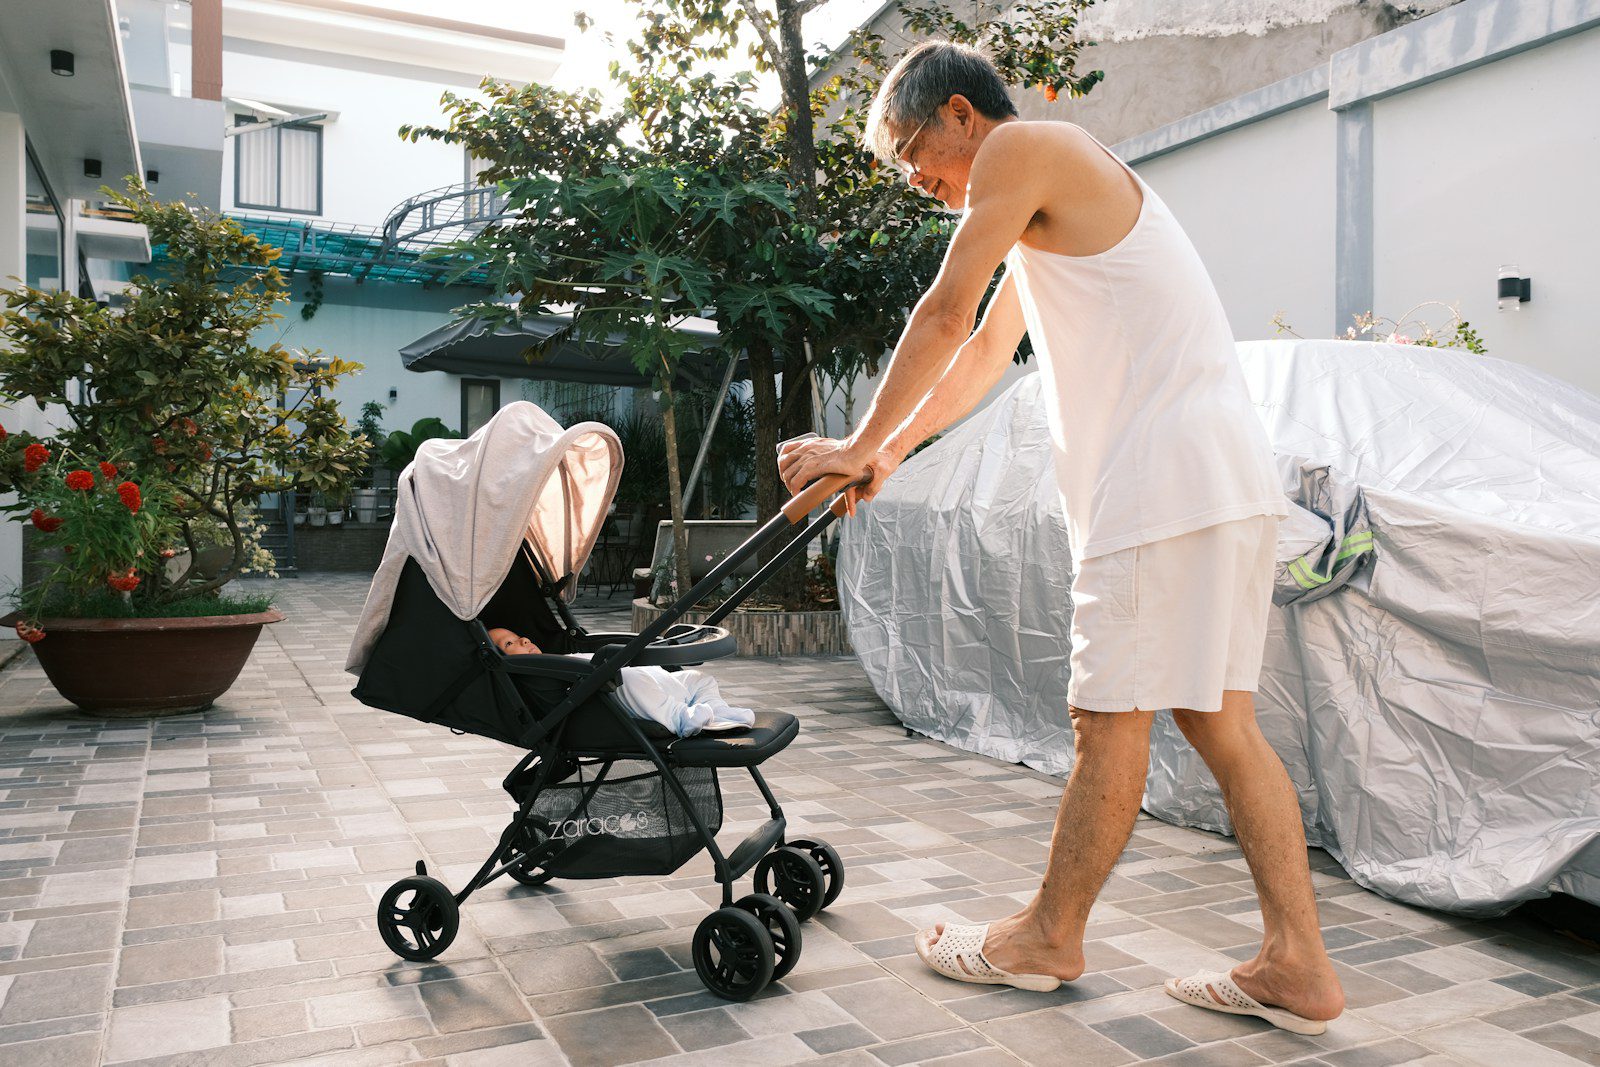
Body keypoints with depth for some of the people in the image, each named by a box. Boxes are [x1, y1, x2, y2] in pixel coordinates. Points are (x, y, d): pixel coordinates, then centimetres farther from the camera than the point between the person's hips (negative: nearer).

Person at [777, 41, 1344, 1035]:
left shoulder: (1022, 147, -2)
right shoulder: (1061, 195, 28)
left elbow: (944, 320, -3)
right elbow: (985, 351, 29)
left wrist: (859, 445, 7)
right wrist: (890, 453, 28)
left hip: (1167, 476, -10)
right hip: (1229, 477, 10)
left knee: (1111, 715, 0)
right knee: (1218, 718, 9)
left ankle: (1049, 937, 15)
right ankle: (1296, 964, 14)